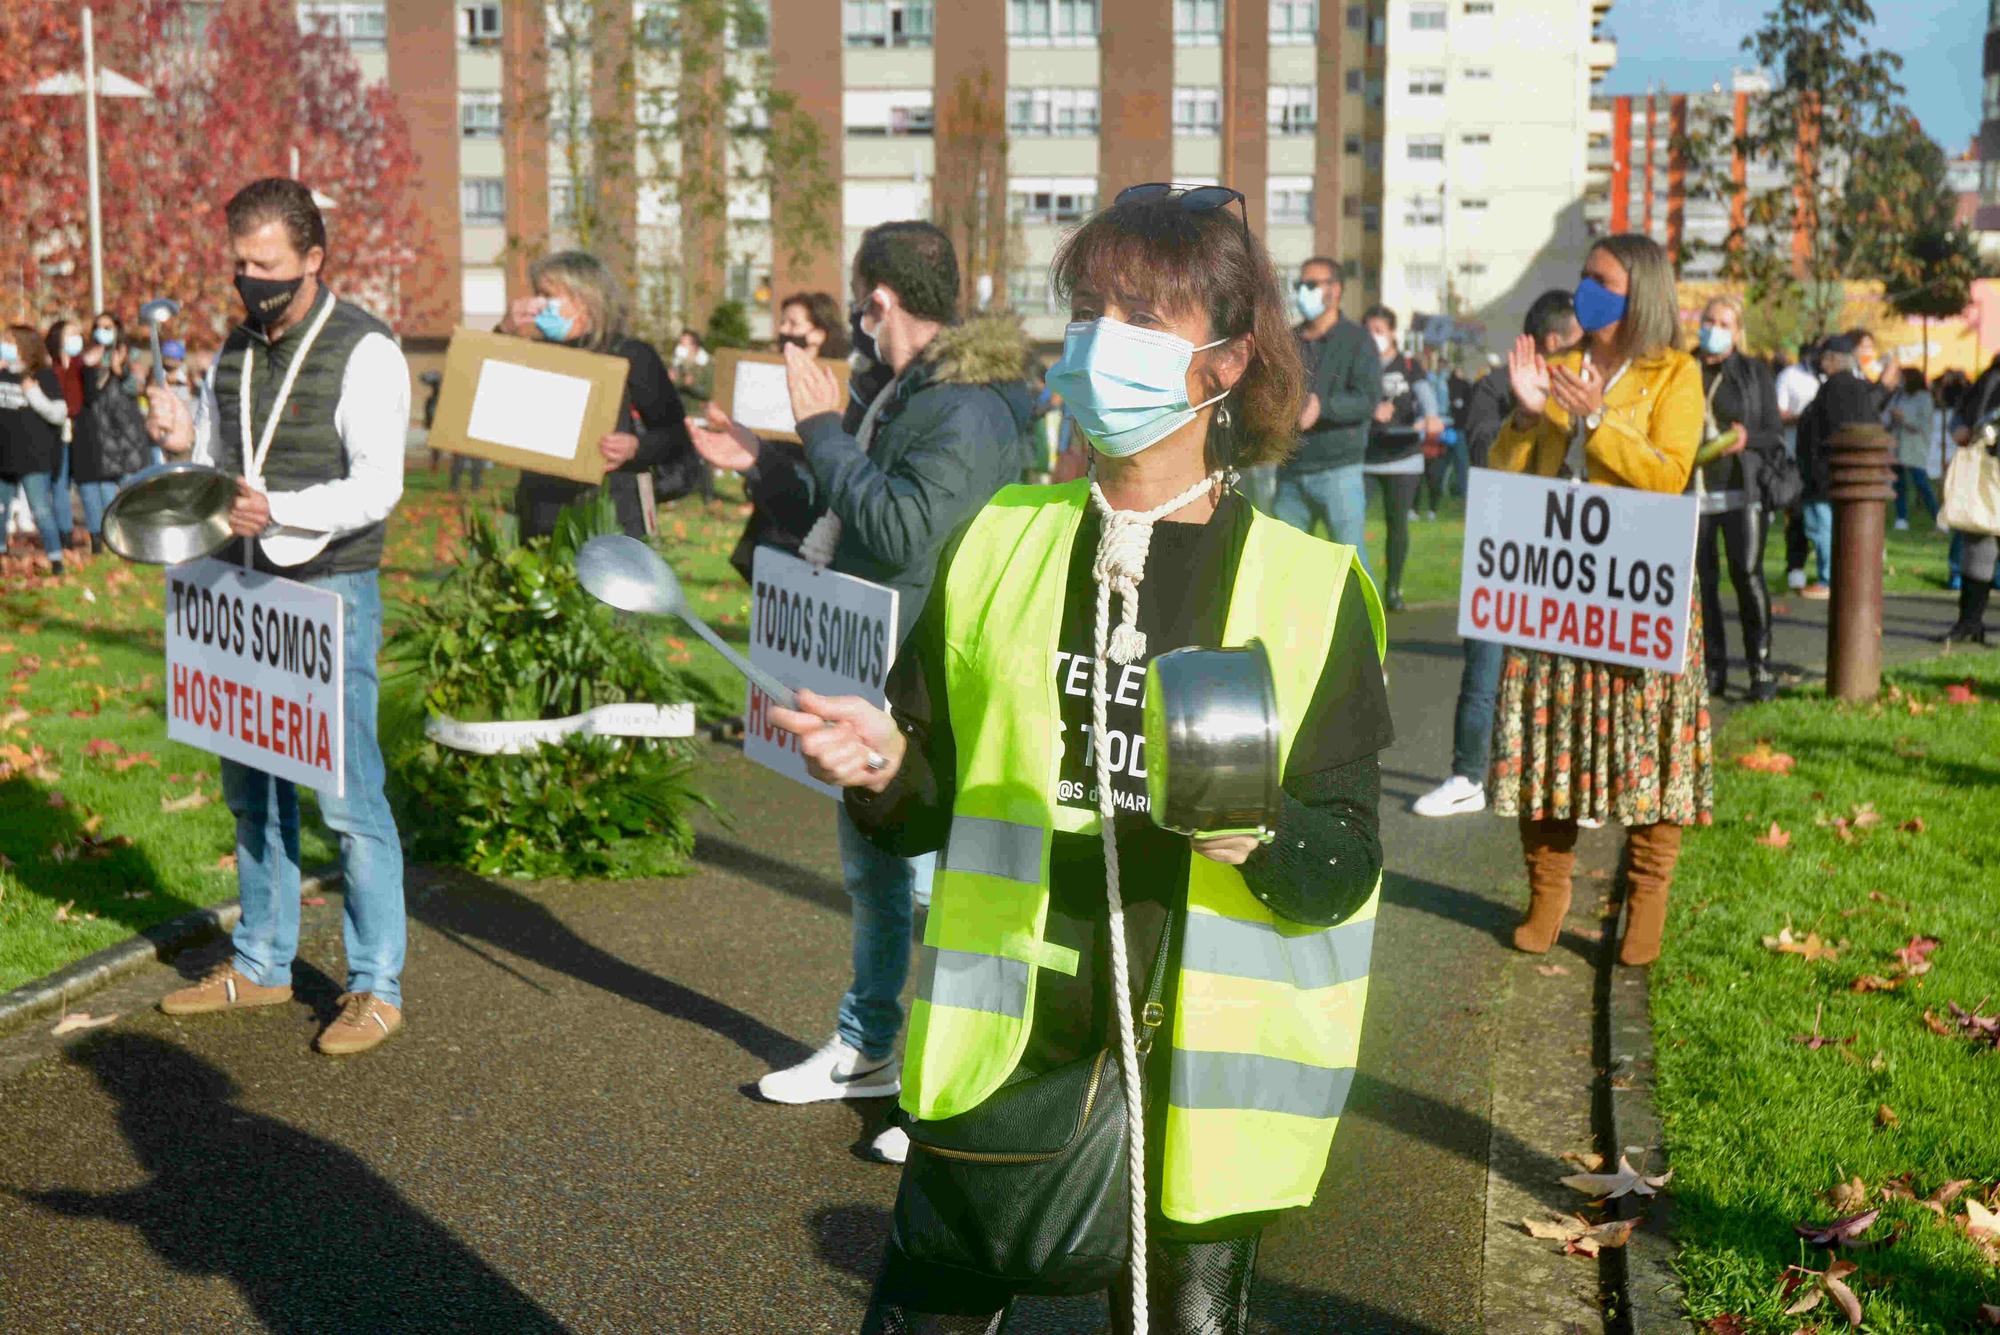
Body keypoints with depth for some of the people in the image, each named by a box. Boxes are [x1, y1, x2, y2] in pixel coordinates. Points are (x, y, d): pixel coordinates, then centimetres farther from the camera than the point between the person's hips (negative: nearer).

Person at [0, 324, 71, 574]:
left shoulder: (44, 375, -6)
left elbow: (60, 414, -8)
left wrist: (36, 397, -22)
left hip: (34, 459, -6)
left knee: (41, 510, -7)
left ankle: (55, 558, 1)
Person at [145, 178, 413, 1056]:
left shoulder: (365, 352, -10)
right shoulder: (237, 348, 12)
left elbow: (377, 488, -17)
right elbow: (217, 465, 20)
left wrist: (277, 510, -30)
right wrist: (184, 443, -3)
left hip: (333, 591, -7)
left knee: (347, 795, -6)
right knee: (251, 783, 14)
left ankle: (376, 986, 6)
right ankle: (260, 965, 29)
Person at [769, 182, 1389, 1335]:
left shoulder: (1310, 586, -2)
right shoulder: (1001, 541, 5)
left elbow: (1350, 860, -5)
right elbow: (933, 802, 10)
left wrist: (1259, 836, -25)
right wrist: (885, 770, -12)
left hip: (1201, 1056, -1)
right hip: (1007, 1036, 2)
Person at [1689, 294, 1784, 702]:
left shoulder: (1754, 373, 8)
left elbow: (1775, 435, 8)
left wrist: (1748, 438, -12)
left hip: (1740, 489, -2)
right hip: (1692, 492, 2)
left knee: (1747, 574, -10)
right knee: (1700, 579, 1)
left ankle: (1761, 668, -5)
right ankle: (1712, 668, 10)